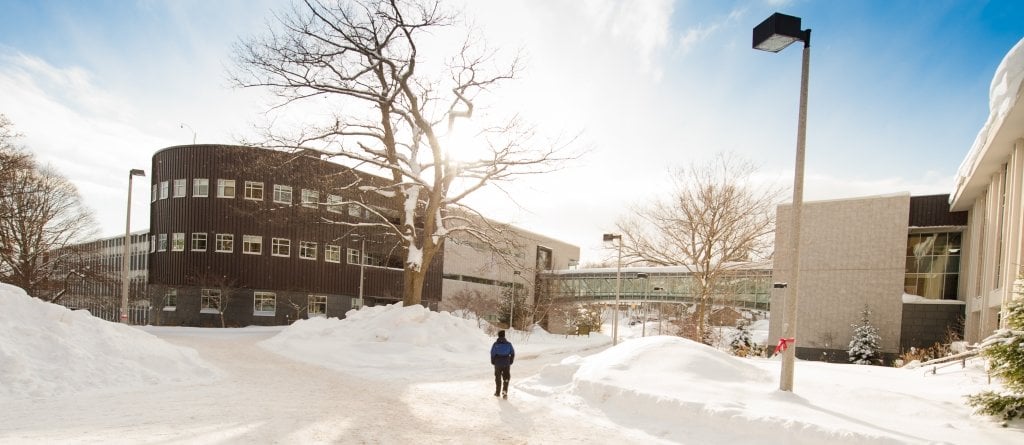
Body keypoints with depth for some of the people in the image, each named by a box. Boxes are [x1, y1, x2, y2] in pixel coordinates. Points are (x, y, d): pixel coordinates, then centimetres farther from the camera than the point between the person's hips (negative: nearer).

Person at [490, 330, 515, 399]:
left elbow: (492, 353, -8)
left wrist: (493, 362, 5)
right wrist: (510, 362, 13)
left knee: (498, 378, 15)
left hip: (498, 364, 0)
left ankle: (498, 392, 24)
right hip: (506, 364, 0)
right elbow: (513, 353, 2)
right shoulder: (508, 344, -2)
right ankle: (504, 392, -6)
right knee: (506, 379, 8)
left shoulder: (496, 344, -7)